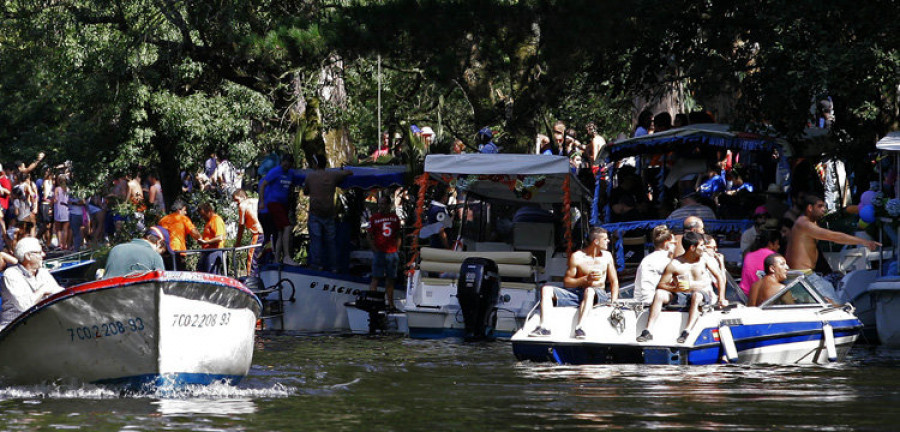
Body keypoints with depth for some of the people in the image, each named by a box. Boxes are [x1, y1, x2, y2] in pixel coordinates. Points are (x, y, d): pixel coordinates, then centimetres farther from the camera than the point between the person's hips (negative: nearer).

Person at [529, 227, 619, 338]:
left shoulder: (607, 256, 8)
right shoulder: (576, 257, 1)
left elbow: (614, 281, 12)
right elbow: (566, 282, 1)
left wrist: (613, 303, -3)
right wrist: (586, 279, -14)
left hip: (599, 295, -1)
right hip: (577, 293, 1)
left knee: (589, 291, -40)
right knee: (546, 289, -17)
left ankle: (579, 328, -55)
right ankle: (543, 327, -34)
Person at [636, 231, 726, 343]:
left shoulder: (704, 259, 5)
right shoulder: (674, 265, -1)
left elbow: (719, 277, 10)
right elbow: (661, 285, -1)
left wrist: (721, 299, 3)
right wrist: (675, 288, -21)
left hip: (703, 296, -1)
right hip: (680, 296, 1)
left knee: (696, 295, -37)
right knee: (659, 294, -24)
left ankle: (687, 331, -50)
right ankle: (648, 331, -30)